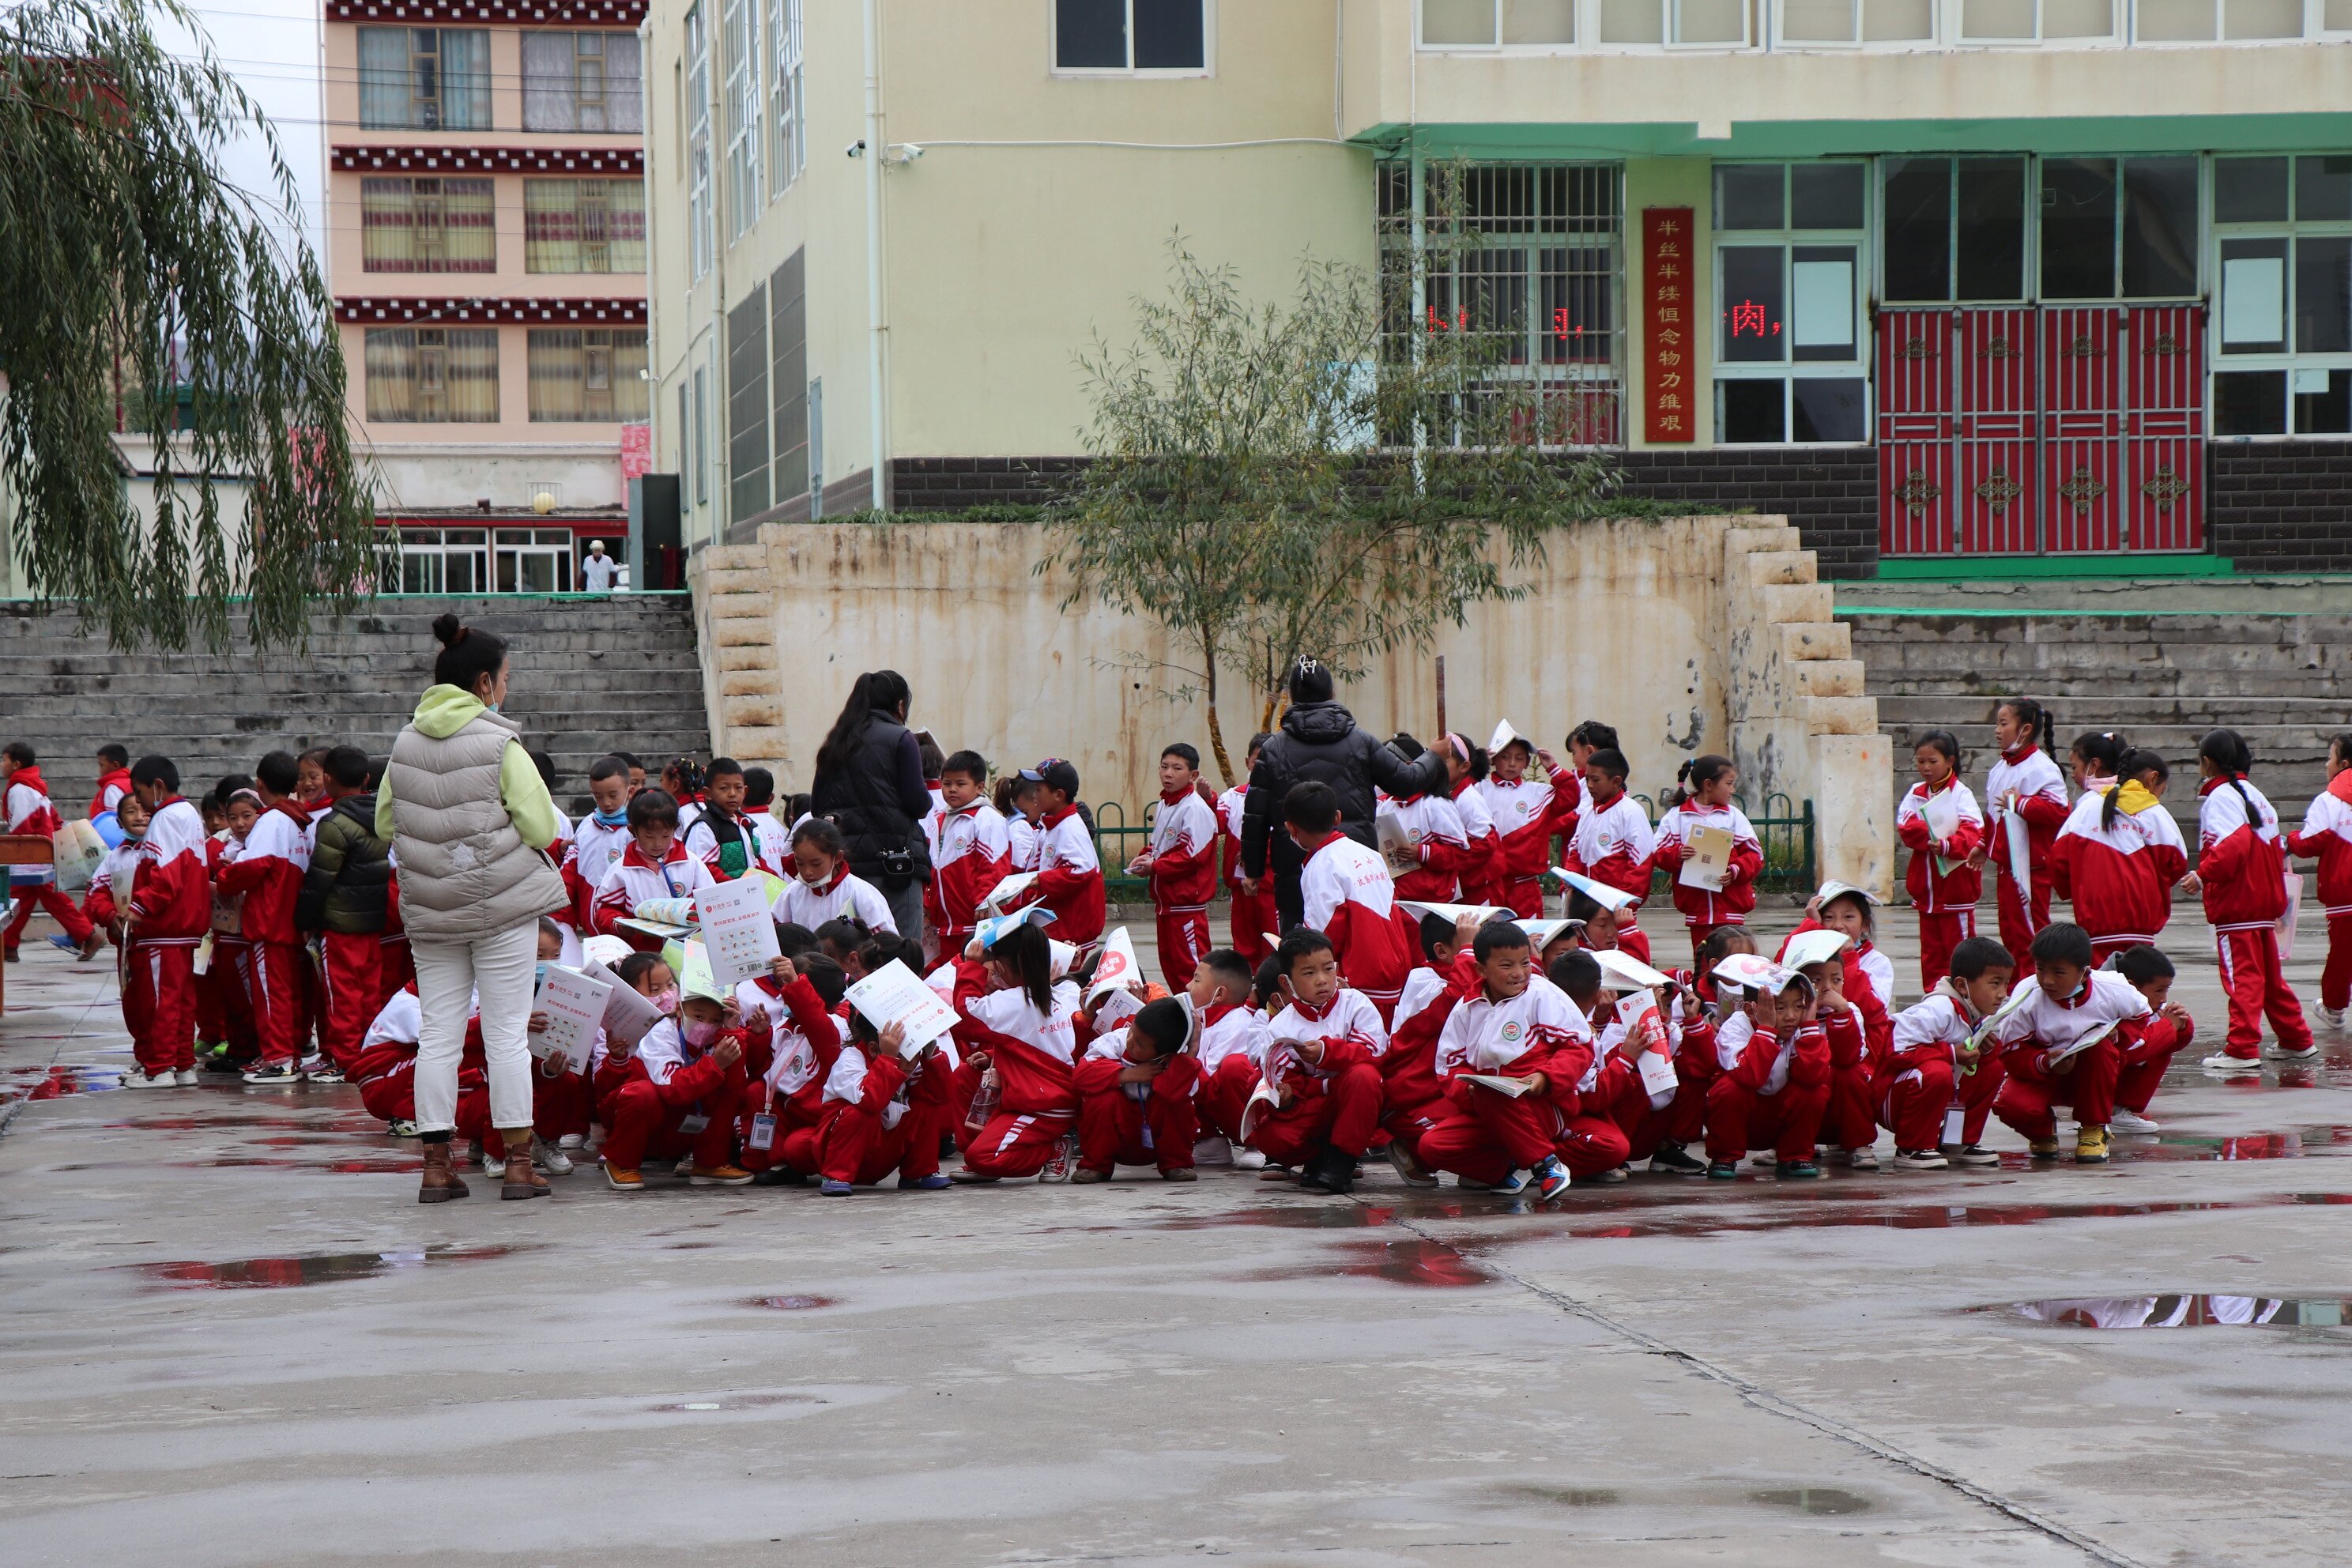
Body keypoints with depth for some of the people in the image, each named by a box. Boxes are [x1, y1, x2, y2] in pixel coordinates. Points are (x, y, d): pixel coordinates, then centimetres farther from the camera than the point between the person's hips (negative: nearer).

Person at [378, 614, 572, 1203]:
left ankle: (435, 1164, 7)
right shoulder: (500, 747, -12)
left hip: (428, 908, 4)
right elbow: (542, 829, -12)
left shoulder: (406, 744, 4)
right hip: (502, 903, -4)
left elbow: (384, 826, 10)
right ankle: (518, 1163, 3)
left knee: (438, 1032, 7)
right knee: (507, 1032, 1)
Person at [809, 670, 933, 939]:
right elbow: (918, 802, -8)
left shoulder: (833, 745, 14)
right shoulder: (900, 738, -2)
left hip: (843, 858, 5)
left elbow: (816, 807, 12)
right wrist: (927, 801, 12)